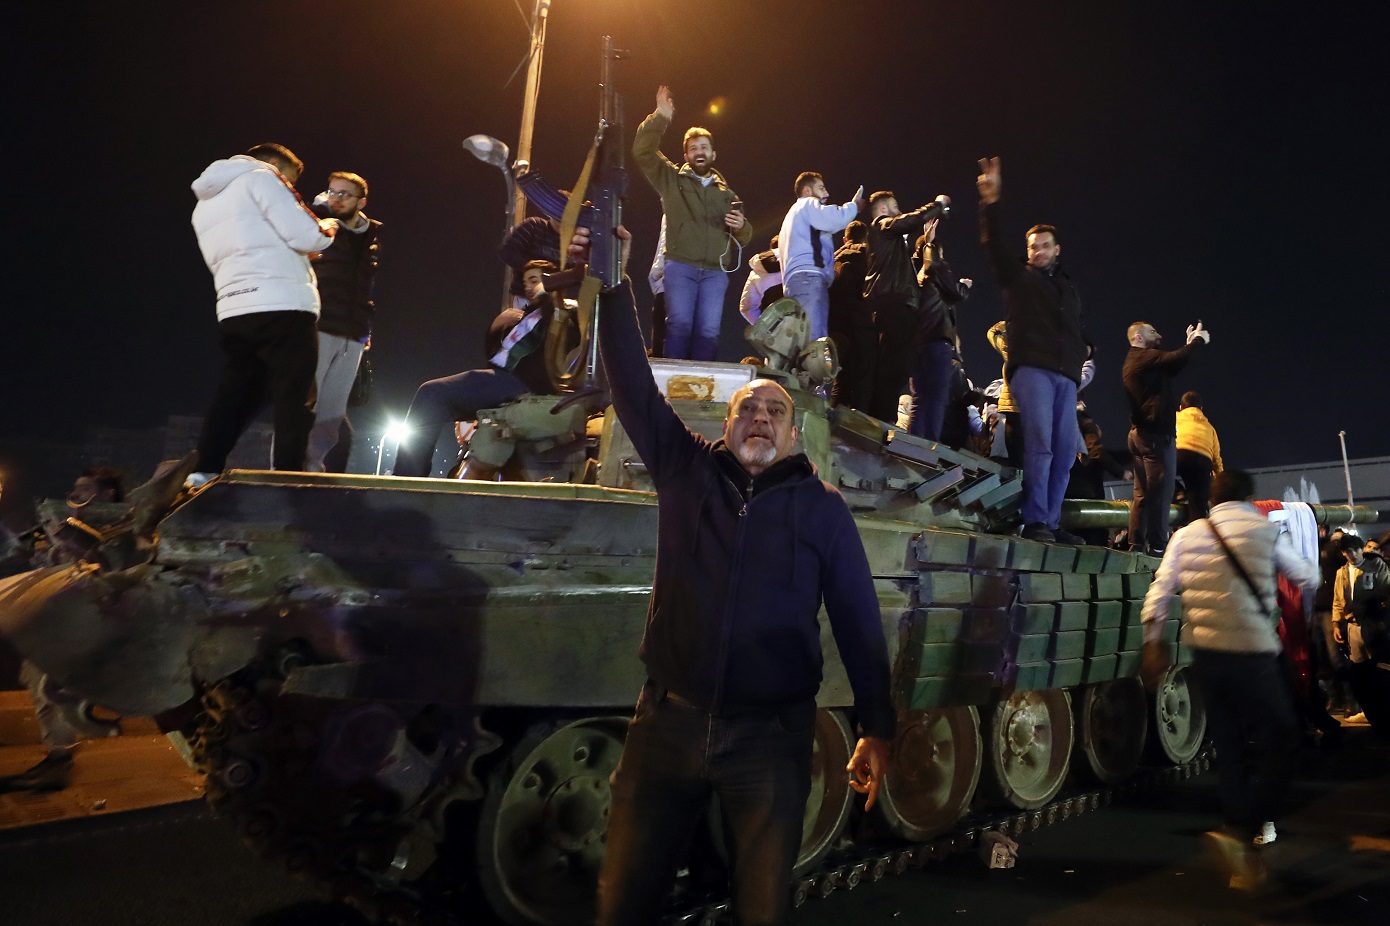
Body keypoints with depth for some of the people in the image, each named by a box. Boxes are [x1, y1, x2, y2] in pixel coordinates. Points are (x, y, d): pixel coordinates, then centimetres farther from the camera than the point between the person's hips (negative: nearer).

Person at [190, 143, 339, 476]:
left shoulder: (204, 204, 28)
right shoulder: (261, 178, 3)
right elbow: (306, 236, -8)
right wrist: (327, 228, 12)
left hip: (234, 311, 7)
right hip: (282, 307, -7)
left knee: (233, 401, 11)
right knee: (294, 403, -4)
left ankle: (202, 477, 9)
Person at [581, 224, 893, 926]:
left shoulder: (822, 508, 3)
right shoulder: (686, 471, 5)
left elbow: (858, 620, 2)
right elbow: (634, 386, -3)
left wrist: (877, 728, 0)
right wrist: (614, 289, -12)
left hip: (769, 734, 0)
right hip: (668, 721, 1)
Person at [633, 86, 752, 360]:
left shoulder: (726, 193, 21)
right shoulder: (672, 178, 13)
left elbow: (744, 238, 22)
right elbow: (642, 152, 0)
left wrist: (741, 226, -1)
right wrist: (660, 118, -9)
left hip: (715, 271, 2)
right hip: (680, 266, -2)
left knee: (708, 330, -4)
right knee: (679, 324, -12)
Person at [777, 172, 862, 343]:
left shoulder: (794, 213, 40)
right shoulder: (808, 204, 10)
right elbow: (836, 220, -8)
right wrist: (854, 205, 9)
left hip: (799, 280, 10)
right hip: (808, 278, -10)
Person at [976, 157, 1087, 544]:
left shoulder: (1069, 288, 26)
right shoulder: (1018, 277, 13)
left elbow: (1081, 331, 30)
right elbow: (993, 246, -1)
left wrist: (1078, 359, 10)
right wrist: (991, 204, -12)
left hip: (1065, 374, 6)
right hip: (1030, 368, -5)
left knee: (1065, 450, 0)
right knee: (1039, 443, -17)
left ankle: (1051, 523, 3)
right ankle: (1035, 521, -16)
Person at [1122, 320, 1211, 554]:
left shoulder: (1133, 362, 22)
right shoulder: (1145, 357, -7)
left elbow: (1171, 367, 26)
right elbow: (1176, 359, -21)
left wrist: (1190, 343, 24)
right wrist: (1198, 340, -3)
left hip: (1140, 433, 10)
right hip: (1156, 434, -10)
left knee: (1142, 493, 6)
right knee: (1160, 492, -11)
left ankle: (1137, 544, 3)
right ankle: (1157, 546, -13)